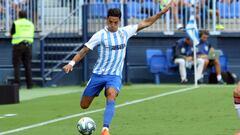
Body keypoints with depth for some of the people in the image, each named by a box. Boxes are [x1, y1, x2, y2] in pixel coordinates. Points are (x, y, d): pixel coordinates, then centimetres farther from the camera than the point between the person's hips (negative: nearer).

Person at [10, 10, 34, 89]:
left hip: (18, 45, -4)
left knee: (17, 65, 0)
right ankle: (29, 84, 4)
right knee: (27, 65, 6)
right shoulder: (31, 24, 12)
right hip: (28, 45, 4)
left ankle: (17, 84, -6)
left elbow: (11, 35, 6)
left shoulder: (16, 23, -1)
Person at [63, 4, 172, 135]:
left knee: (111, 97, -31)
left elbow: (145, 23, 9)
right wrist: (72, 63, -20)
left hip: (115, 75, 1)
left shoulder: (125, 32, 4)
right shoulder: (100, 35, -7)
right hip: (98, 74, -1)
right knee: (84, 105, 4)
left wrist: (162, 12, 4)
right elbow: (84, 50, -7)